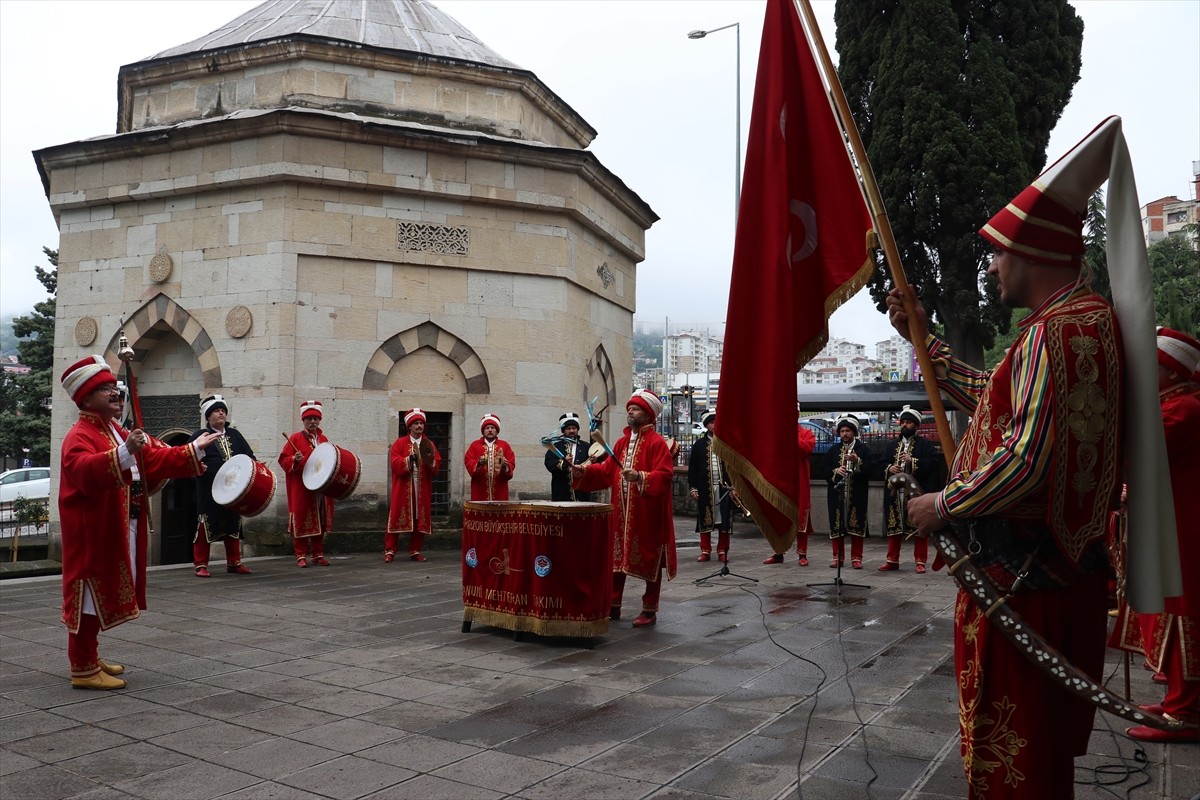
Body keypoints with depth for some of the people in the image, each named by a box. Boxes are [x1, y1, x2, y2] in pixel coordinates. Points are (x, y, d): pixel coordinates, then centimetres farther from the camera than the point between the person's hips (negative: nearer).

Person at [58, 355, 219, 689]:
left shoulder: (117, 433, 16)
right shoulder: (79, 436, -17)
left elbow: (156, 459, 18)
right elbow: (85, 471, -37)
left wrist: (195, 449, 14)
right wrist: (124, 454, -52)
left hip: (119, 532, 10)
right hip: (92, 534, -10)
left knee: (102, 596, 18)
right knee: (90, 598, -2)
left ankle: (90, 657, 30)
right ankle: (84, 670, 6)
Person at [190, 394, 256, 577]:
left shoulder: (235, 435, 15)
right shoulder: (200, 435, 0)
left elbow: (248, 455, 15)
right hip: (210, 490, -5)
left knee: (233, 525, 11)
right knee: (206, 526, -2)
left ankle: (234, 562, 20)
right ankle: (200, 564, 7)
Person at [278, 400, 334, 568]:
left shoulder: (323, 439, 12)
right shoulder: (295, 438, -2)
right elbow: (283, 460, -5)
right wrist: (294, 460, -23)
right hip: (301, 488, -5)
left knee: (320, 521, 8)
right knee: (301, 520, -1)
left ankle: (318, 554, 17)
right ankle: (301, 556, 7)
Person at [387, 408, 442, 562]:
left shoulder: (429, 444, 10)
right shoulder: (399, 443, 3)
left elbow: (437, 467, 4)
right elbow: (395, 464, -9)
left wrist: (430, 461, -16)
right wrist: (409, 459, -22)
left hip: (422, 490, 3)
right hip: (403, 489, -3)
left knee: (420, 520, 3)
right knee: (397, 519, -3)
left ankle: (415, 551, 13)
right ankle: (389, 551, 3)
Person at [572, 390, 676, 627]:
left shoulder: (657, 442, -9)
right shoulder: (622, 442, 13)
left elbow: (665, 475, -19)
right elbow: (607, 470, 15)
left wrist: (640, 477, -31)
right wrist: (584, 471, 2)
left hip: (647, 514, -7)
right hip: (621, 513, 7)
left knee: (649, 561, 3)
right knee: (616, 558, 11)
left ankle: (650, 611, 13)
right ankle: (613, 606, 22)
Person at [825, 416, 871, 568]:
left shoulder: (864, 449, 5)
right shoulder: (833, 450, 14)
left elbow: (868, 470, -5)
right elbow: (826, 470, 10)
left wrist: (857, 461, -20)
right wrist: (836, 471, -10)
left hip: (857, 494, -2)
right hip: (837, 493, 2)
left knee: (856, 525, -3)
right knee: (836, 525, 2)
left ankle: (856, 558, 5)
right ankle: (838, 557, 11)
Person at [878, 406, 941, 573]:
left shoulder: (925, 444, 1)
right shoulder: (893, 445, 17)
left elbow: (932, 464, -11)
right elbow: (883, 464, 17)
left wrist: (912, 461, -19)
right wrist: (889, 468, -4)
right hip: (895, 492, 5)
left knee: (919, 526, 0)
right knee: (893, 525, 6)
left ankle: (920, 561, 6)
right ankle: (892, 560, 13)